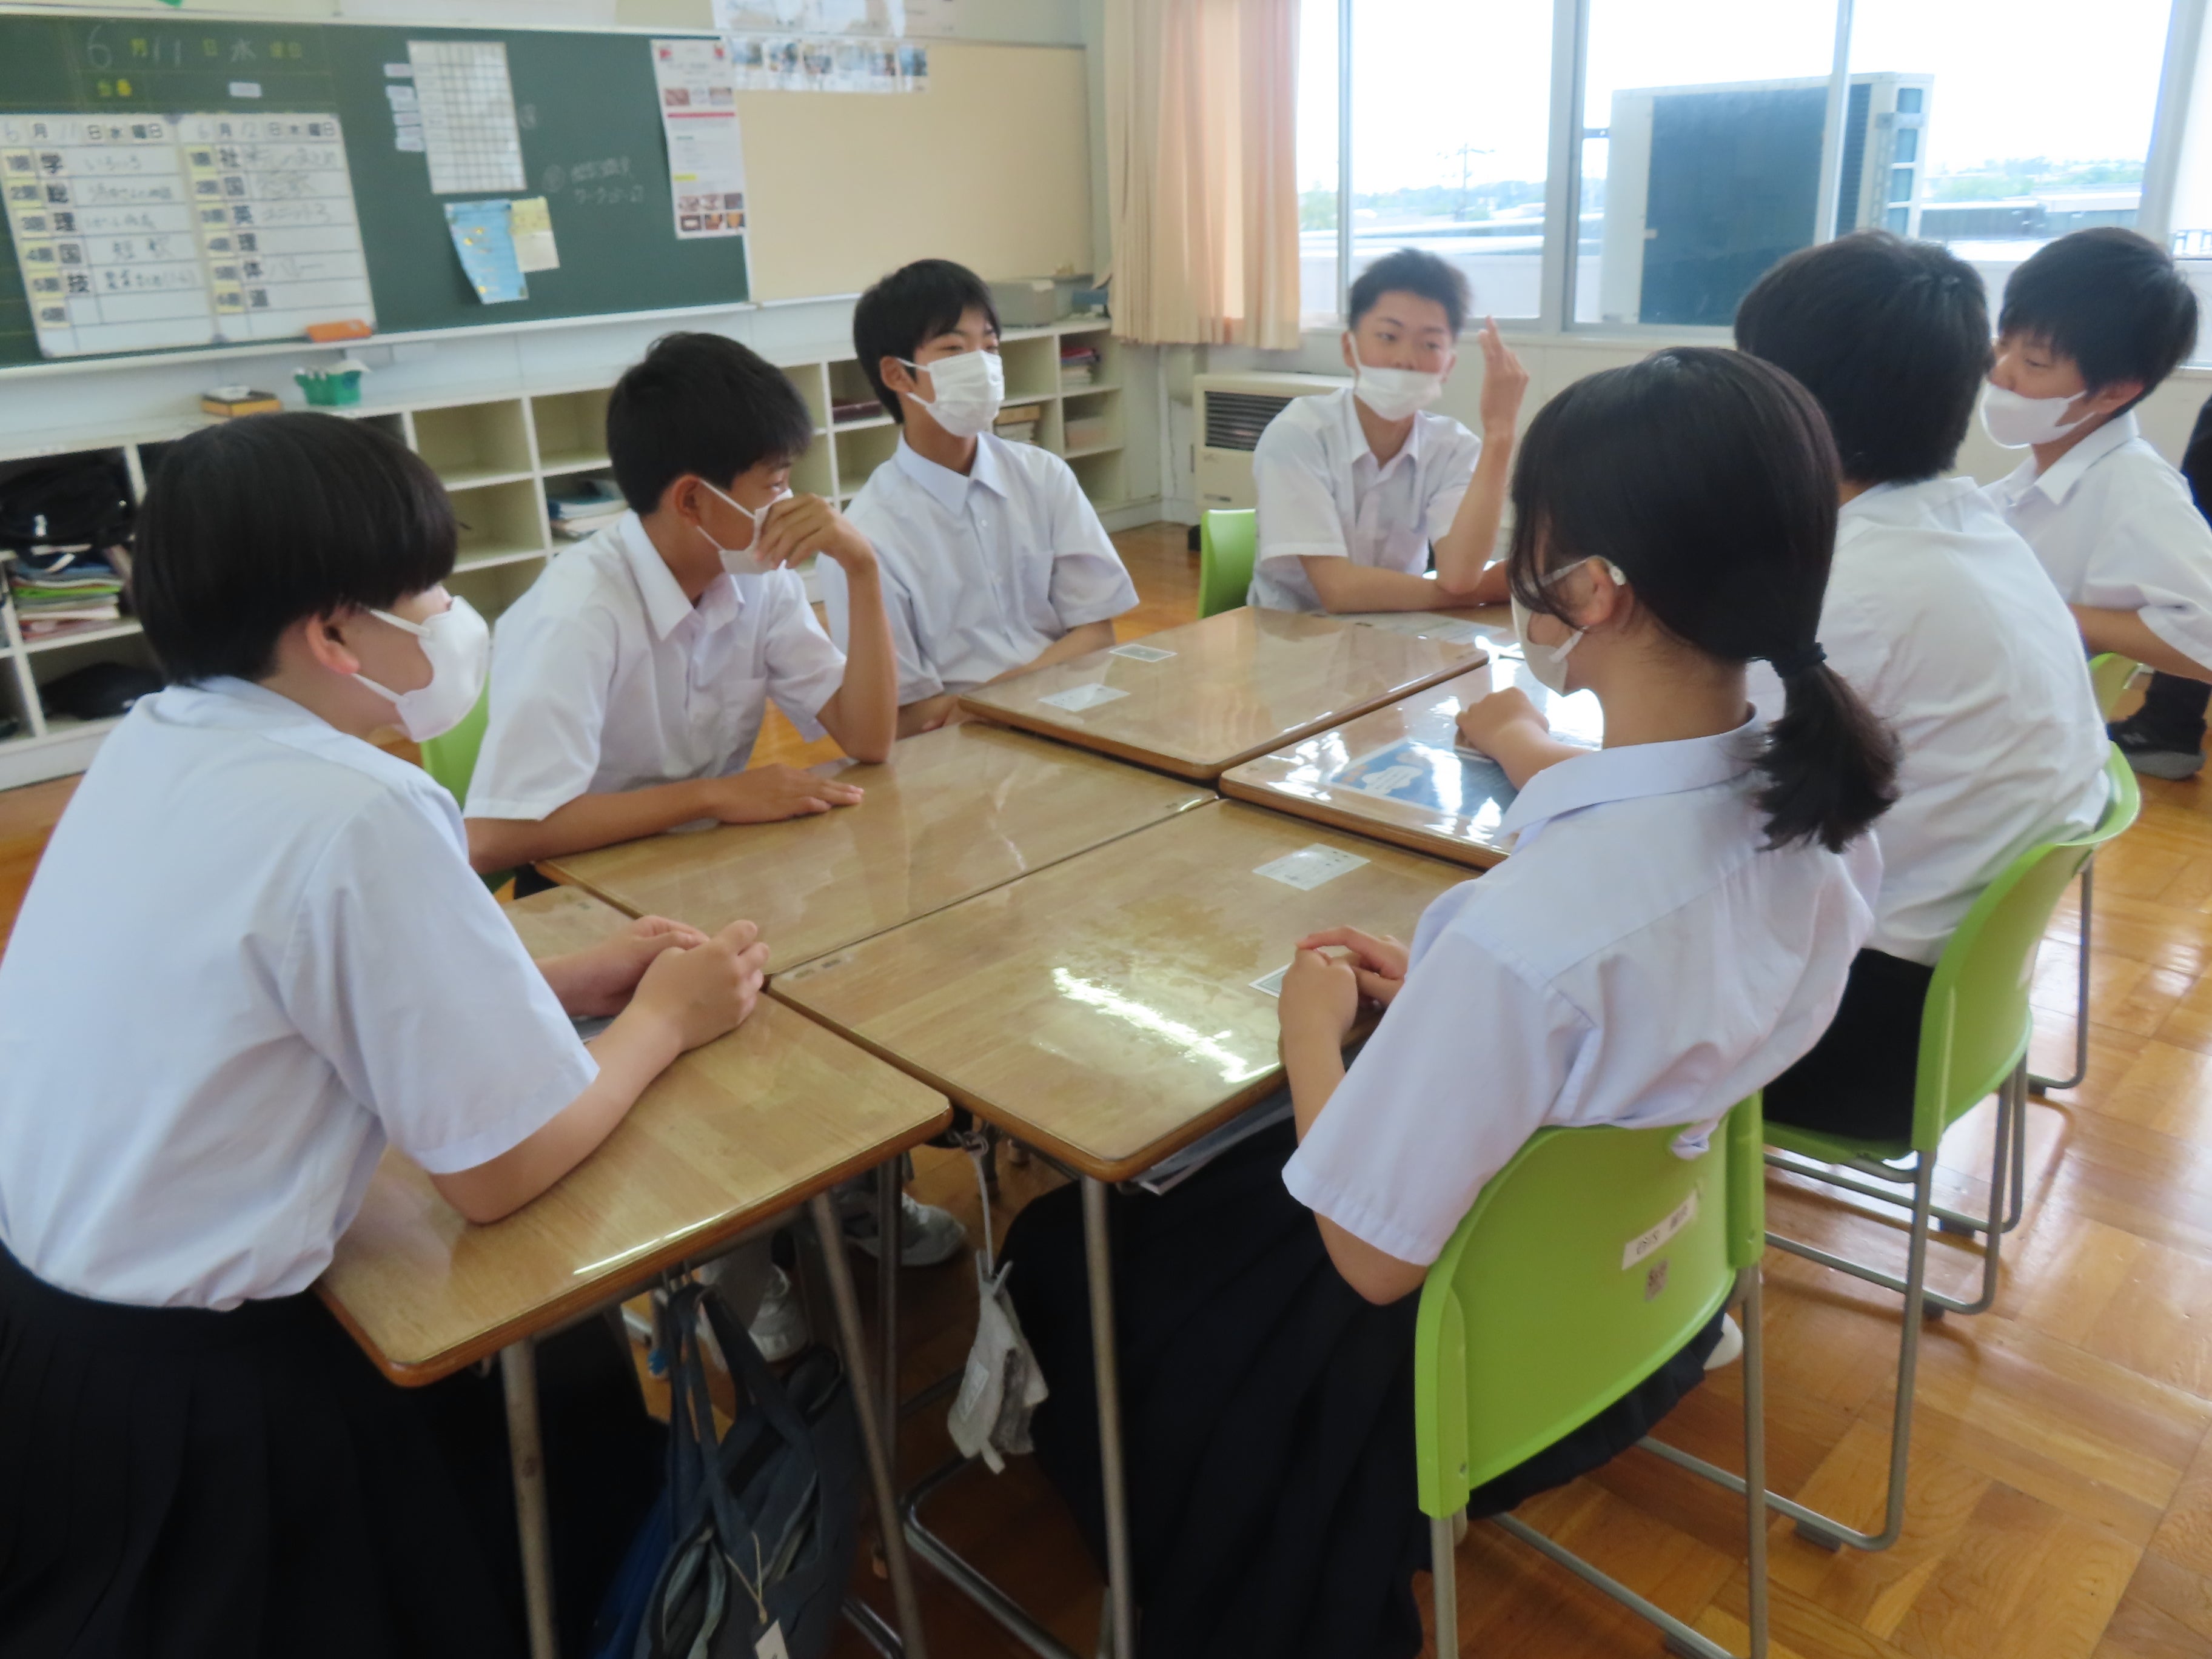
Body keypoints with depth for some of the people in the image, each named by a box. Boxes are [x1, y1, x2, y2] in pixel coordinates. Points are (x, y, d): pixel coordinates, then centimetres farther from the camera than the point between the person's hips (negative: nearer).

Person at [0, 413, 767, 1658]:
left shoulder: (158, 744, -1)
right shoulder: (356, 815, -27)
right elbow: (503, 1172, -21)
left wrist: (564, 984, 5)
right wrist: (661, 1018, -5)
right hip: (187, 1399, -7)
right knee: (586, 1387, 16)